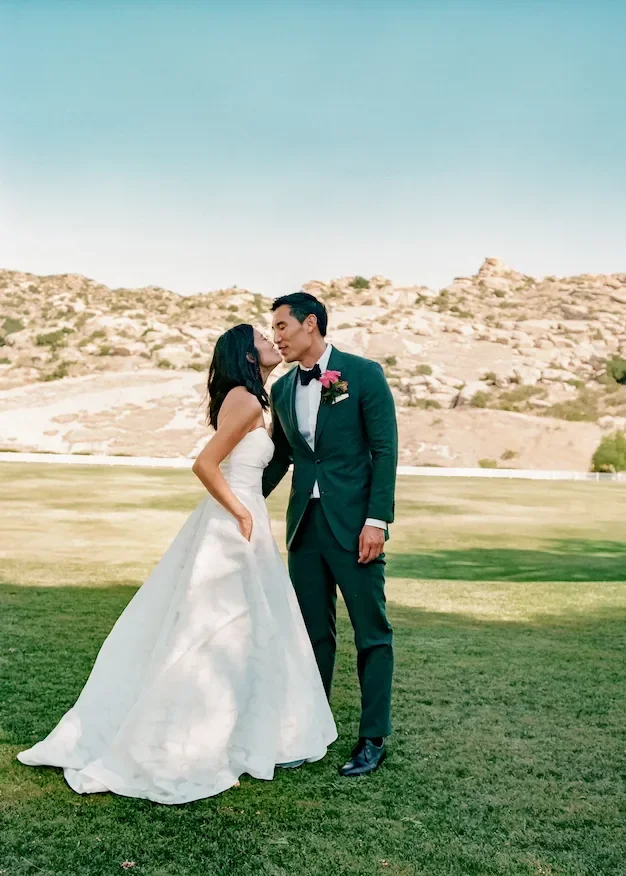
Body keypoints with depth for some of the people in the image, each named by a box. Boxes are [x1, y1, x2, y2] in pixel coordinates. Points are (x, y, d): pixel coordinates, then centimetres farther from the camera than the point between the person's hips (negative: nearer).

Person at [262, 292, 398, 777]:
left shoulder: (363, 373, -6)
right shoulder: (282, 389, 11)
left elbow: (385, 450, -9)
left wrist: (377, 519, -15)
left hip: (354, 522, -5)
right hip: (305, 523, 5)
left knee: (372, 632, 3)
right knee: (313, 632, 12)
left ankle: (373, 739, 14)